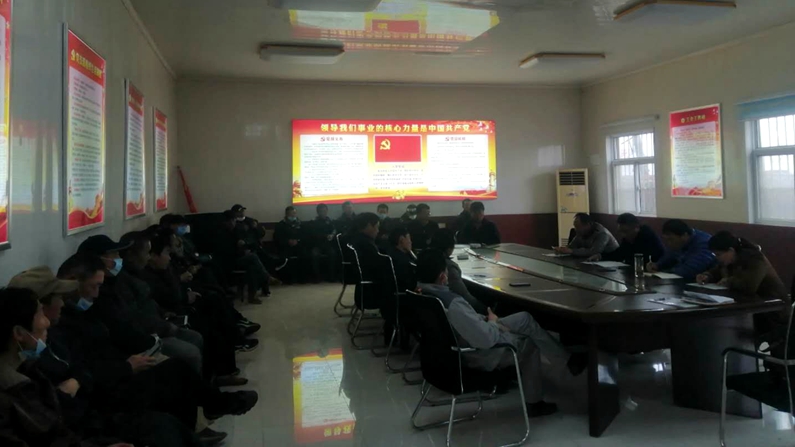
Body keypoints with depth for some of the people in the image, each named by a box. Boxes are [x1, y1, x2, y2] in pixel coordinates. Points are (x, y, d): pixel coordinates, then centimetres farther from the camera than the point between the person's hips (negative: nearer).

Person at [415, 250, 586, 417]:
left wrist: (485, 321, 1)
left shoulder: (421, 295, -9)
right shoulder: (452, 305, -38)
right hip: (478, 355, -8)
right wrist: (493, 322, -12)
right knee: (530, 344, 16)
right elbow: (486, 338, -34)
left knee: (525, 318, 15)